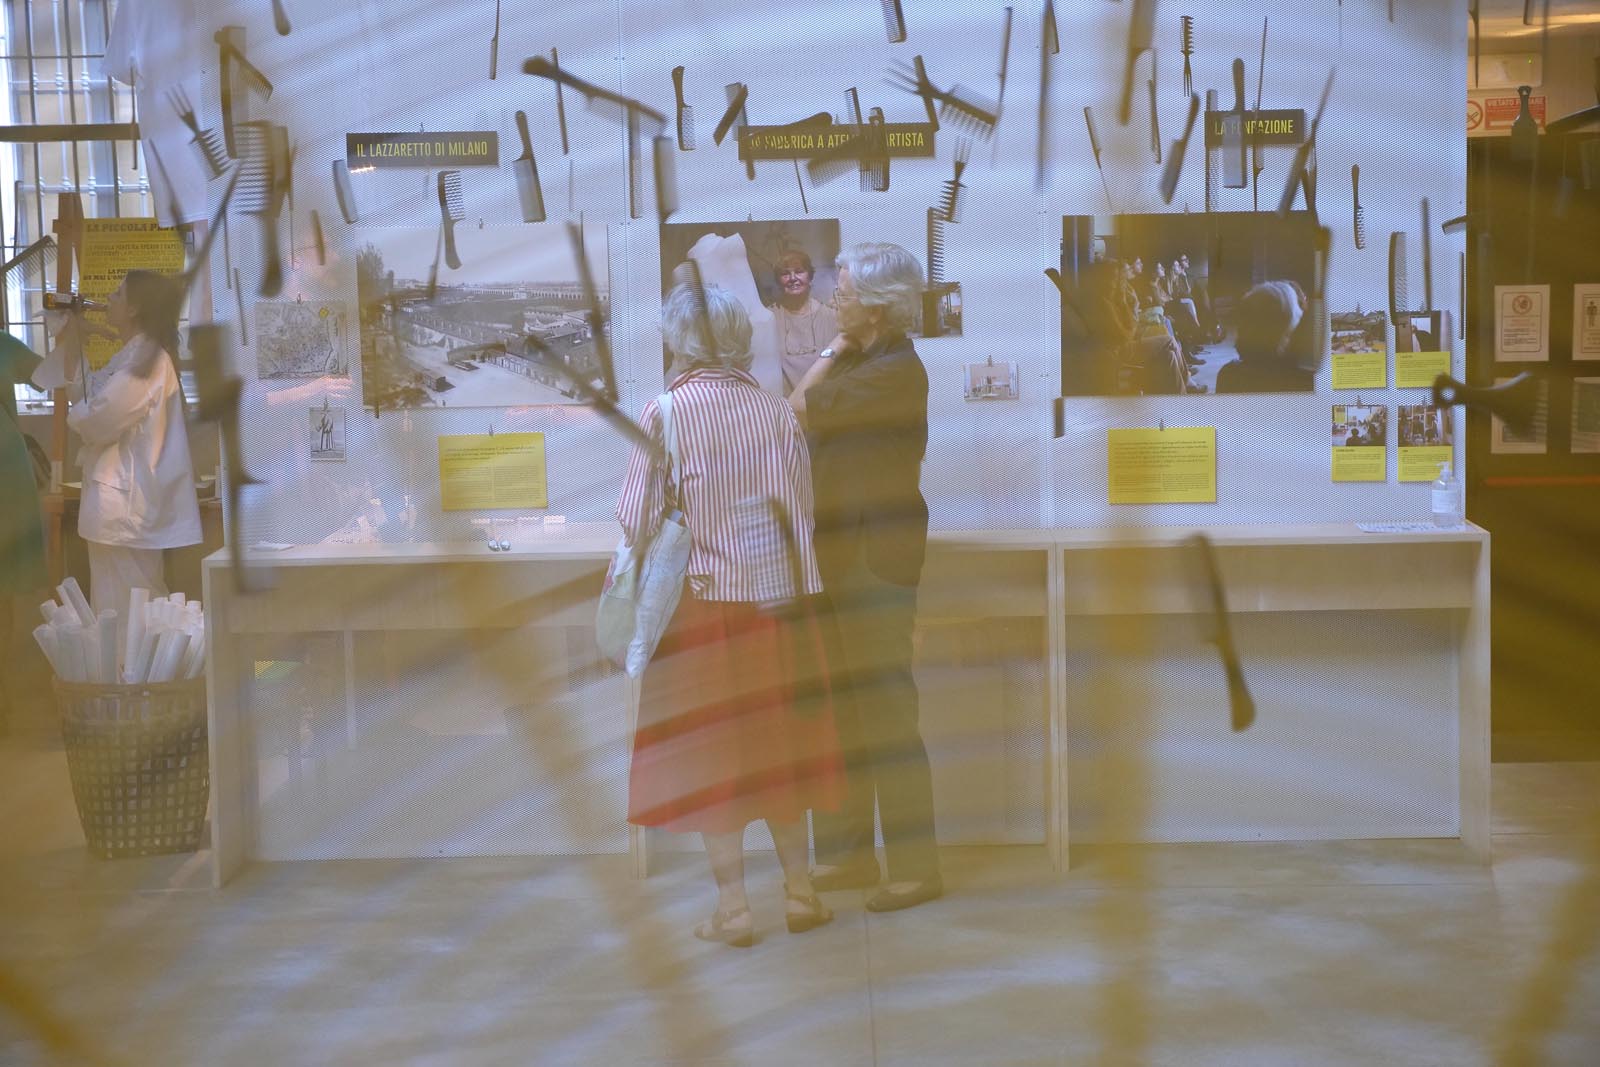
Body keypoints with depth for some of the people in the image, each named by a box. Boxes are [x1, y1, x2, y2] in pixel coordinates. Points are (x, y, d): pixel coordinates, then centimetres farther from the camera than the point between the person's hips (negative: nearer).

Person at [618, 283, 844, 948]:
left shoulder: (667, 412, -11)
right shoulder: (777, 410, 0)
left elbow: (637, 519, -11)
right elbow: (803, 510, 4)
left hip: (705, 601, -4)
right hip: (781, 596, 4)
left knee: (709, 751, 6)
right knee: (777, 744, 16)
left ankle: (732, 909, 8)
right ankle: (799, 891, 21)